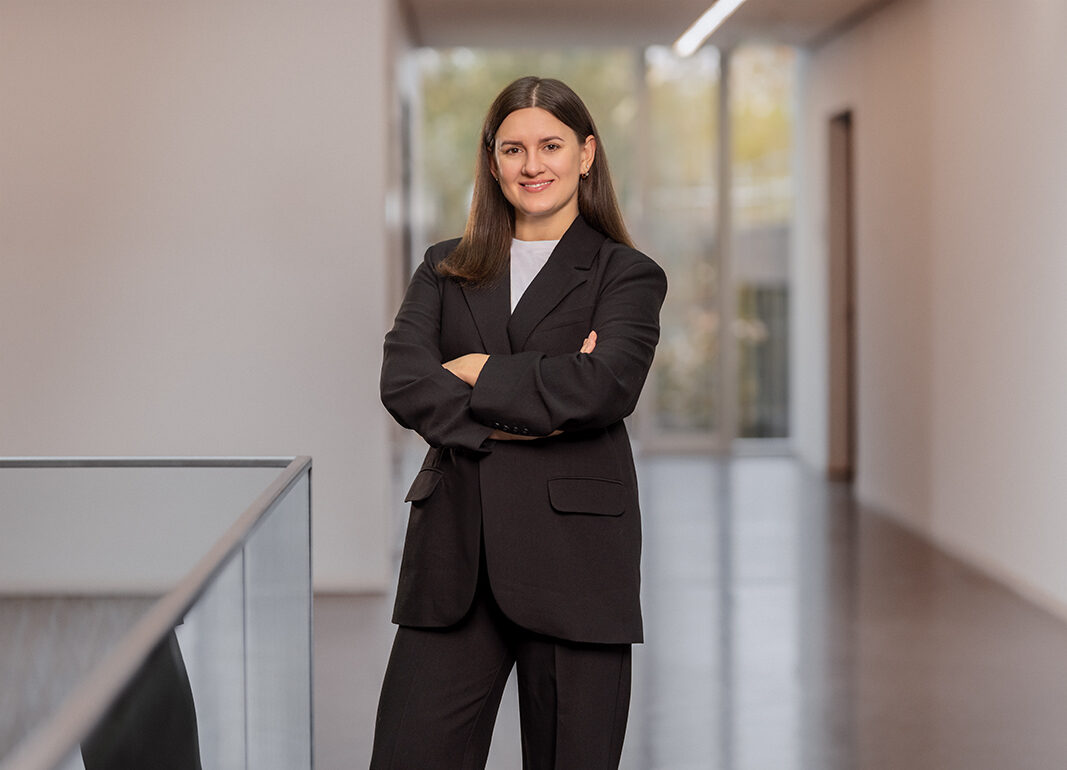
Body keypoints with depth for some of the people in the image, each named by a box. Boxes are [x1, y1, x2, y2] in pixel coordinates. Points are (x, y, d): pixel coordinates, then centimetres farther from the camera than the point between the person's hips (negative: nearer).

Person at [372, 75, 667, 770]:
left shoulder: (627, 275, 5)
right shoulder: (446, 270, 15)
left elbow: (605, 387, -14)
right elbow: (402, 381, -2)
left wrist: (481, 372, -6)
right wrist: (511, 418, -14)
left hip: (572, 554, -2)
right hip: (454, 556, 3)